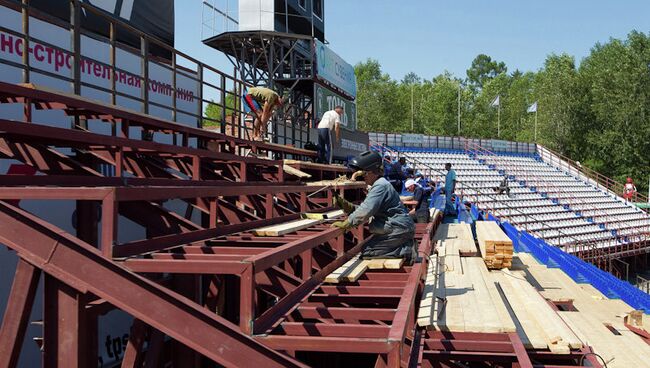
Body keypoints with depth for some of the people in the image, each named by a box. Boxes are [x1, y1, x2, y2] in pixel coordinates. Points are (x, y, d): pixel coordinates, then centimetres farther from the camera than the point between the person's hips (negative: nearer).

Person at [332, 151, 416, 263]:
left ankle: (406, 251, -9)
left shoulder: (380, 186, -18)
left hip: (399, 229, -10)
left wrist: (345, 224, -19)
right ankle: (405, 247, 9)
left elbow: (365, 212, -25)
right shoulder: (378, 185, 16)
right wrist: (344, 204, -2)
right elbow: (363, 209, 11)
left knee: (367, 252, -11)